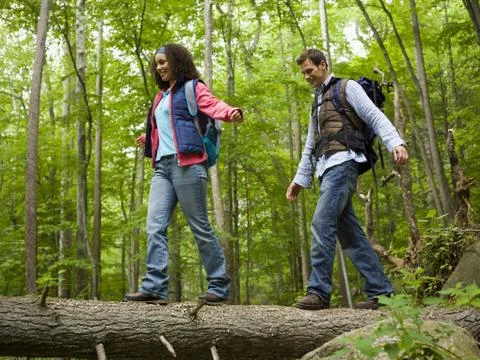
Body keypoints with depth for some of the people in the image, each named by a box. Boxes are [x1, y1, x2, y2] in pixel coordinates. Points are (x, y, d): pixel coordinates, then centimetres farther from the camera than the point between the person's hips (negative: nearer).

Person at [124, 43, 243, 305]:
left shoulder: (192, 87, 5)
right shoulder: (161, 96, 27)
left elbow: (212, 105, -15)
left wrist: (230, 113, -37)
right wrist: (148, 138, 58)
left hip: (186, 163, -7)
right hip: (162, 166, 8)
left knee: (199, 226, -4)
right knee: (155, 227, -5)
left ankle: (219, 286, 5)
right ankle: (155, 287, -6)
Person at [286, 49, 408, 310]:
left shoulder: (347, 88, 7)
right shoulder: (317, 104, 29)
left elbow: (375, 117, -5)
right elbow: (310, 147, 31)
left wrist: (395, 142, -21)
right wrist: (299, 179, 27)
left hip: (342, 163, -8)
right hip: (327, 169, 8)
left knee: (322, 224, -20)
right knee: (350, 232, 1)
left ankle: (319, 291, -21)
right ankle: (381, 291, 3)